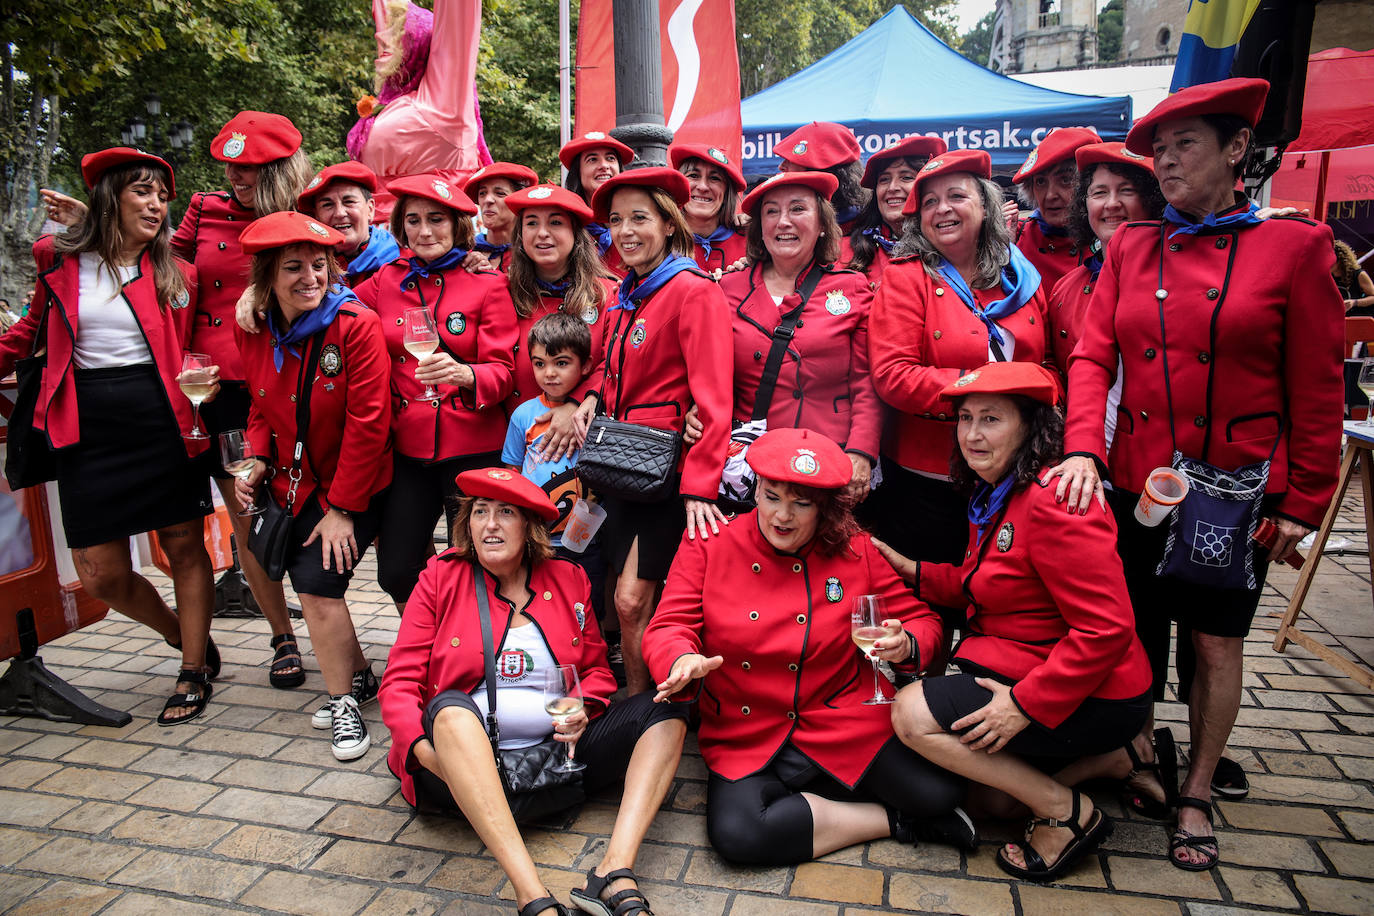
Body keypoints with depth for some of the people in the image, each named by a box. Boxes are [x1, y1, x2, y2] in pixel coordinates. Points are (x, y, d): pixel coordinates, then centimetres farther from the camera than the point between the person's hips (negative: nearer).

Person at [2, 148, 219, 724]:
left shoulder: (176, 274, 5)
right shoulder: (60, 263, 7)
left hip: (163, 427, -1)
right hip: (89, 433, 1)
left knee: (184, 548, 3)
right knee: (102, 577, 2)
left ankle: (194, 671, 19)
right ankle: (185, 637, 29)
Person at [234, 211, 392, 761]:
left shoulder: (356, 325, -20)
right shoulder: (252, 332, -2)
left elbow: (366, 423, -20)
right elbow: (262, 408, 14)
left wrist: (343, 508, -18)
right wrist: (258, 458, -6)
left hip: (352, 488, -6)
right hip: (295, 483, 6)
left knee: (317, 583, -13)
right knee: (309, 583, 10)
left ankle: (343, 703, 7)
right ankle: (359, 674, 34)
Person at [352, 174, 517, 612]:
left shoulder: (488, 284, -1)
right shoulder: (387, 280, 9)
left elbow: (502, 371, -7)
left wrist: (463, 374, -27)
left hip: (472, 446, -3)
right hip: (407, 446, 4)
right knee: (395, 574, 6)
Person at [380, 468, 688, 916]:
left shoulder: (568, 579, 9)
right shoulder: (441, 577, 2)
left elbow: (597, 669, 17)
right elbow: (399, 683, -2)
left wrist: (583, 711, -6)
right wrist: (426, 750, -21)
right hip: (464, 758, -3)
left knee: (665, 710, -13)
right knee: (451, 708, -36)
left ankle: (615, 872, -31)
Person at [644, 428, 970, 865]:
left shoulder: (855, 550, 0)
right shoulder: (708, 545, -3)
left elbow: (919, 619, 7)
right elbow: (669, 627, -5)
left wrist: (904, 645, -17)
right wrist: (685, 661, -29)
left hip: (845, 726, 0)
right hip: (747, 742, 1)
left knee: (939, 791, -21)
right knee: (736, 832, -28)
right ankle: (891, 820, -5)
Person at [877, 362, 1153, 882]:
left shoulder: (1052, 502, -24)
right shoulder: (993, 494, 8)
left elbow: (1106, 628, -26)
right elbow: (982, 582, 16)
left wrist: (1026, 703, -26)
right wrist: (912, 570, 2)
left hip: (1092, 697, -10)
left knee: (913, 713, -16)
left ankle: (1068, 813, -4)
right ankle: (1111, 758, 17)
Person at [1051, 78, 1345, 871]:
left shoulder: (1293, 247, -4)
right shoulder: (1131, 248, 5)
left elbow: (1317, 392, -3)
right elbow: (1093, 356, 0)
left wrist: (1304, 503, -4)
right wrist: (1082, 448, -15)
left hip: (1236, 494, -2)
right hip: (1136, 485, 3)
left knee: (1216, 646, 10)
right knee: (1135, 638, 13)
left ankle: (1198, 796, 29)